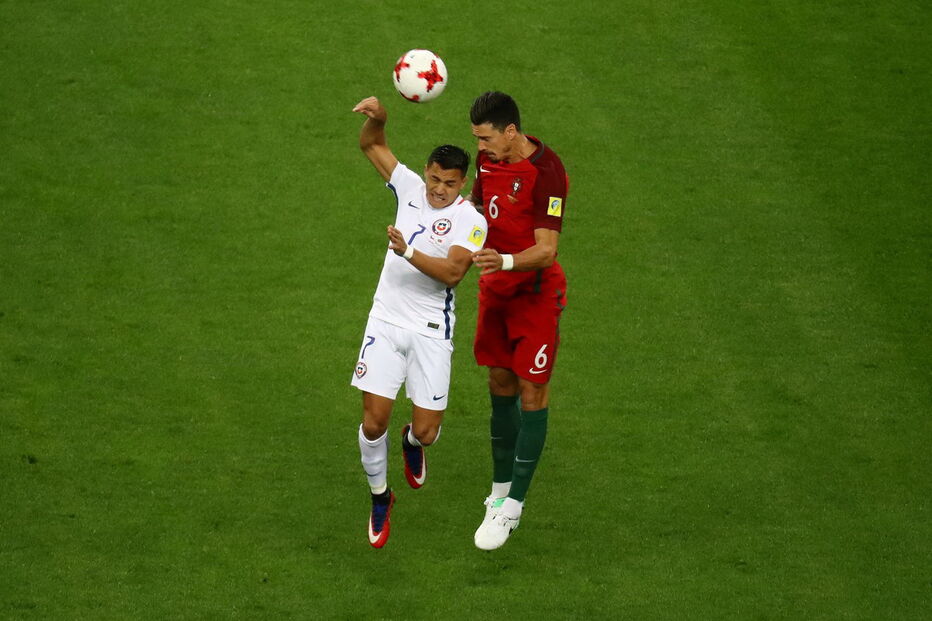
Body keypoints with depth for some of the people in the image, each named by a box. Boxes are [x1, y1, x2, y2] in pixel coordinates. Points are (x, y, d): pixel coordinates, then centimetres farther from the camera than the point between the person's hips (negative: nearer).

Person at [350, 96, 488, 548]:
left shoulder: (470, 220, -9)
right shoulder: (410, 188, 3)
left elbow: (452, 272, -22)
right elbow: (371, 145, 9)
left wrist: (408, 252, -33)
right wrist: (376, 118, -12)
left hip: (431, 331, -2)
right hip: (386, 320, 2)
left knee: (426, 431, -4)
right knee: (374, 421, -6)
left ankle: (412, 443, 36)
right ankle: (379, 497, 18)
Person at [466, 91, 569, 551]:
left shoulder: (546, 172, -22)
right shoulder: (488, 160, 1)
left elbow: (545, 251, -27)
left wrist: (505, 262, -43)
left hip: (536, 293, -7)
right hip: (495, 289, 7)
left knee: (531, 393, -3)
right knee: (500, 384, 12)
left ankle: (512, 505, 0)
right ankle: (500, 492, 22)